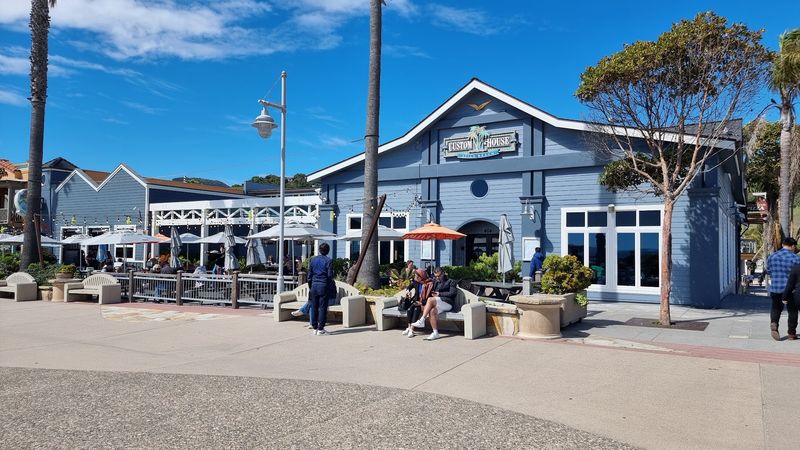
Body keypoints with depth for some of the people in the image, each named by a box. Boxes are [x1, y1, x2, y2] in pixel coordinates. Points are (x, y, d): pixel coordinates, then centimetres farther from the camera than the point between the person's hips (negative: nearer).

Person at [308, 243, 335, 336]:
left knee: (314, 307, 10)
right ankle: (320, 329, 0)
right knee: (322, 308, 0)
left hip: (314, 286, 4)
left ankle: (315, 328, 15)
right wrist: (331, 288, 7)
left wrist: (310, 287, 17)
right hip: (324, 286, -4)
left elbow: (309, 275, 10)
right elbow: (330, 276, -8)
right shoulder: (329, 261, -6)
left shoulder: (313, 260, 8)